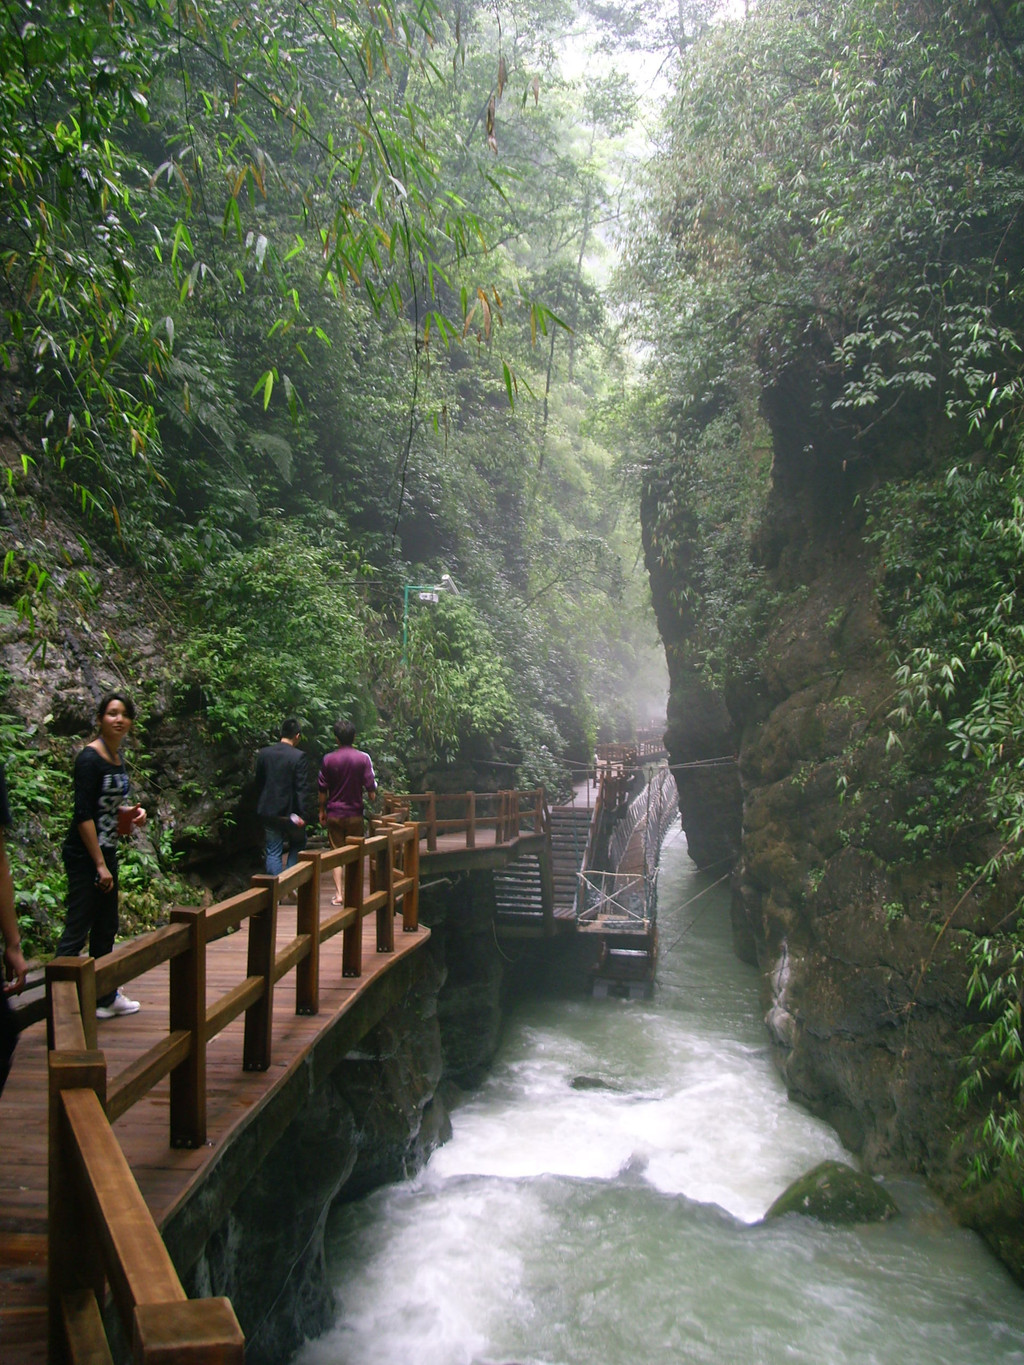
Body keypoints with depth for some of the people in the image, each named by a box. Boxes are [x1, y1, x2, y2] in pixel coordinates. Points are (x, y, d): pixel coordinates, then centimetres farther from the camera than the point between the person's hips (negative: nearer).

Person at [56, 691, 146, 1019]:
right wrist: (100, 865, -19)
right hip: (84, 854, -9)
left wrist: (132, 812, 2)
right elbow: (84, 814, -20)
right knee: (77, 931, -6)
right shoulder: (90, 758, -16)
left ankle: (104, 998, 27)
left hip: (106, 850, 9)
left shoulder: (117, 757, 9)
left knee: (106, 928, 16)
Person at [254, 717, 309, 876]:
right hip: (290, 812, -3)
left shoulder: (263, 753, 1)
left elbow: (258, 784, 9)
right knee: (297, 845, 18)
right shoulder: (298, 756, -13)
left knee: (273, 852, 7)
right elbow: (301, 788, -15)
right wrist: (302, 815, -12)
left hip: (269, 811, 3)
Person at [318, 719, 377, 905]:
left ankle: (338, 893, 0)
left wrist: (322, 811, 13)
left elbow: (322, 789, 1)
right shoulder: (363, 758, -6)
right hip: (355, 813, 0)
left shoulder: (328, 759, -4)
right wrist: (372, 796, 16)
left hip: (334, 813, 0)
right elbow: (371, 787, -5)